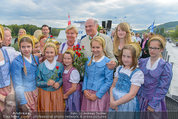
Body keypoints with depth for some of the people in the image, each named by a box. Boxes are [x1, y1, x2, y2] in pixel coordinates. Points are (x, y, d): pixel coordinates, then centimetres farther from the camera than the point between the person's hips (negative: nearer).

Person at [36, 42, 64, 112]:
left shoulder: (60, 65, -4)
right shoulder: (41, 66, -6)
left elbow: (62, 77, 6)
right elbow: (37, 82, -2)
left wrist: (59, 83, -14)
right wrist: (47, 83, -19)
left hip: (57, 93, 1)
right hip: (44, 93, -1)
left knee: (57, 109, 12)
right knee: (45, 109, 9)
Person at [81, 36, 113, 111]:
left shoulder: (107, 62, -9)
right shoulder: (88, 60, 5)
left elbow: (109, 81, -10)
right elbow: (85, 76, 11)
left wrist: (97, 95, -11)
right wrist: (84, 90, -2)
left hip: (100, 94, -4)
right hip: (87, 94, 4)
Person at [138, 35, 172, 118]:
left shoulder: (166, 67, -10)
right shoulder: (142, 62, -1)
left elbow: (163, 88, -10)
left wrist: (152, 104, -11)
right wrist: (138, 95, -5)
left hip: (155, 101, -2)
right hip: (140, 99, 3)